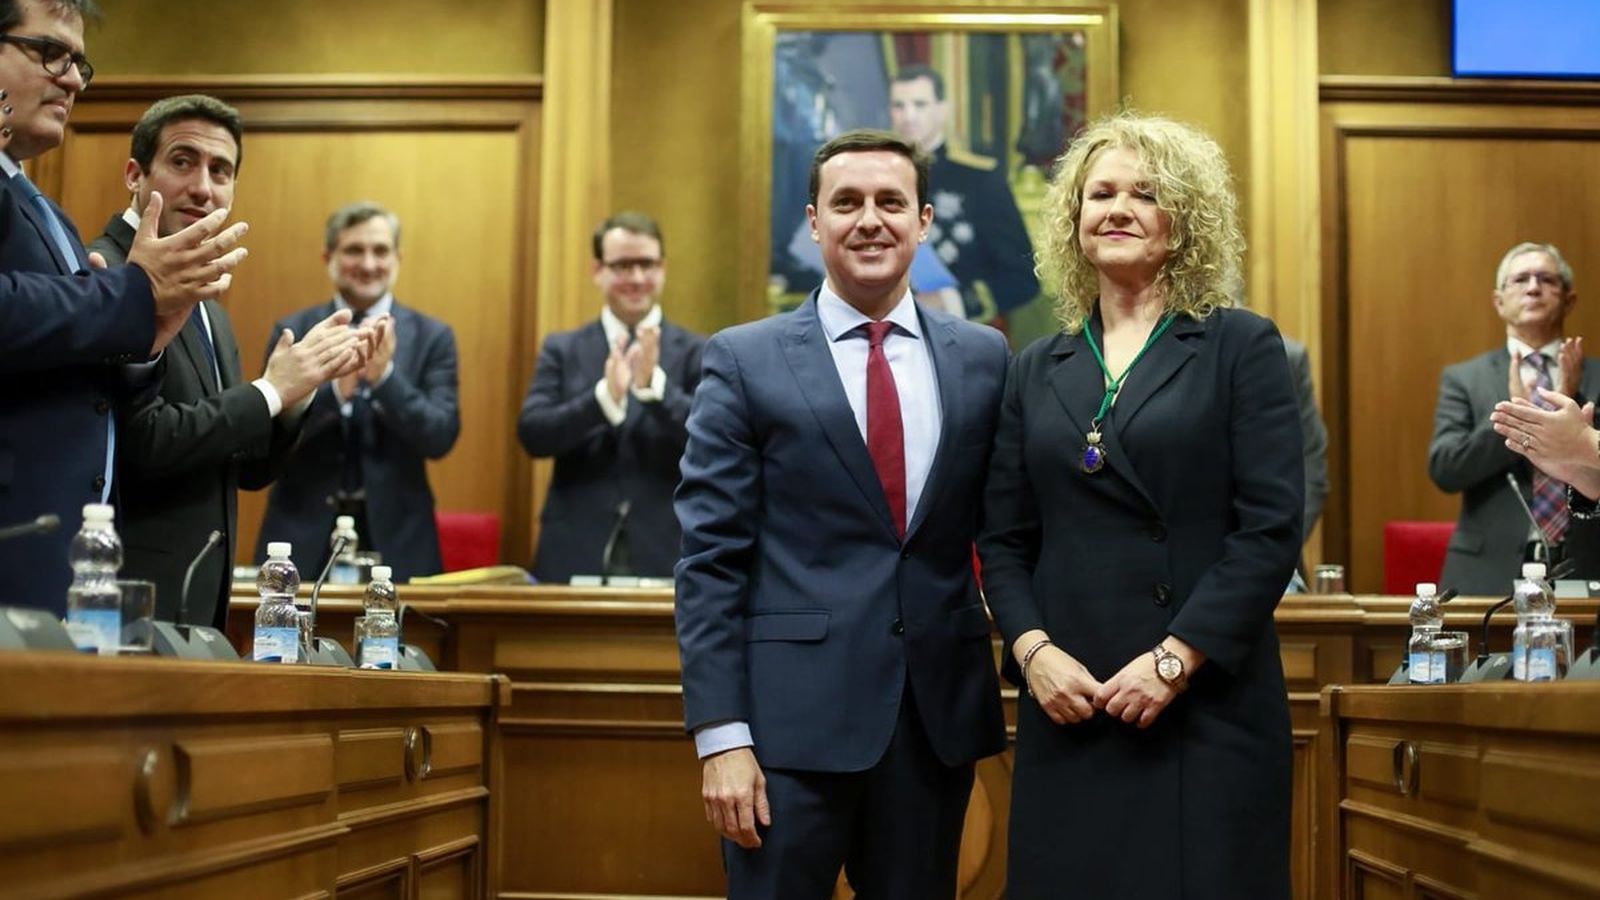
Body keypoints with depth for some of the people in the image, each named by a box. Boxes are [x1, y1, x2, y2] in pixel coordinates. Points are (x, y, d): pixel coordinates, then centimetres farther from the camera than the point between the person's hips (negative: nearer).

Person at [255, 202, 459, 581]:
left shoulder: (432, 337, 3)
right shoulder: (292, 332, 5)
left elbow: (440, 437, -6)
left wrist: (385, 376, -21)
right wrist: (336, 387, -21)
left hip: (395, 537, 0)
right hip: (304, 535, 0)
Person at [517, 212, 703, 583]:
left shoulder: (696, 353, 4)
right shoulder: (561, 349, 8)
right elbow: (532, 435, -4)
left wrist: (654, 385, -23)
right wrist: (605, 395, -20)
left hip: (664, 557, -1)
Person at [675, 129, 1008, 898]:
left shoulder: (983, 357, 7)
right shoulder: (744, 361, -2)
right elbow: (710, 558, -5)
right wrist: (720, 735, -10)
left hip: (940, 712, 3)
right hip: (792, 716, -3)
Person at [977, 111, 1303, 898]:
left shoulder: (1241, 348, 2)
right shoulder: (1037, 370, 12)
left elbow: (1271, 528, -7)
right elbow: (1004, 539, 10)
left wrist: (1175, 661, -14)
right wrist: (1031, 651, -7)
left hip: (1207, 704, -3)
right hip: (1067, 705, 3)